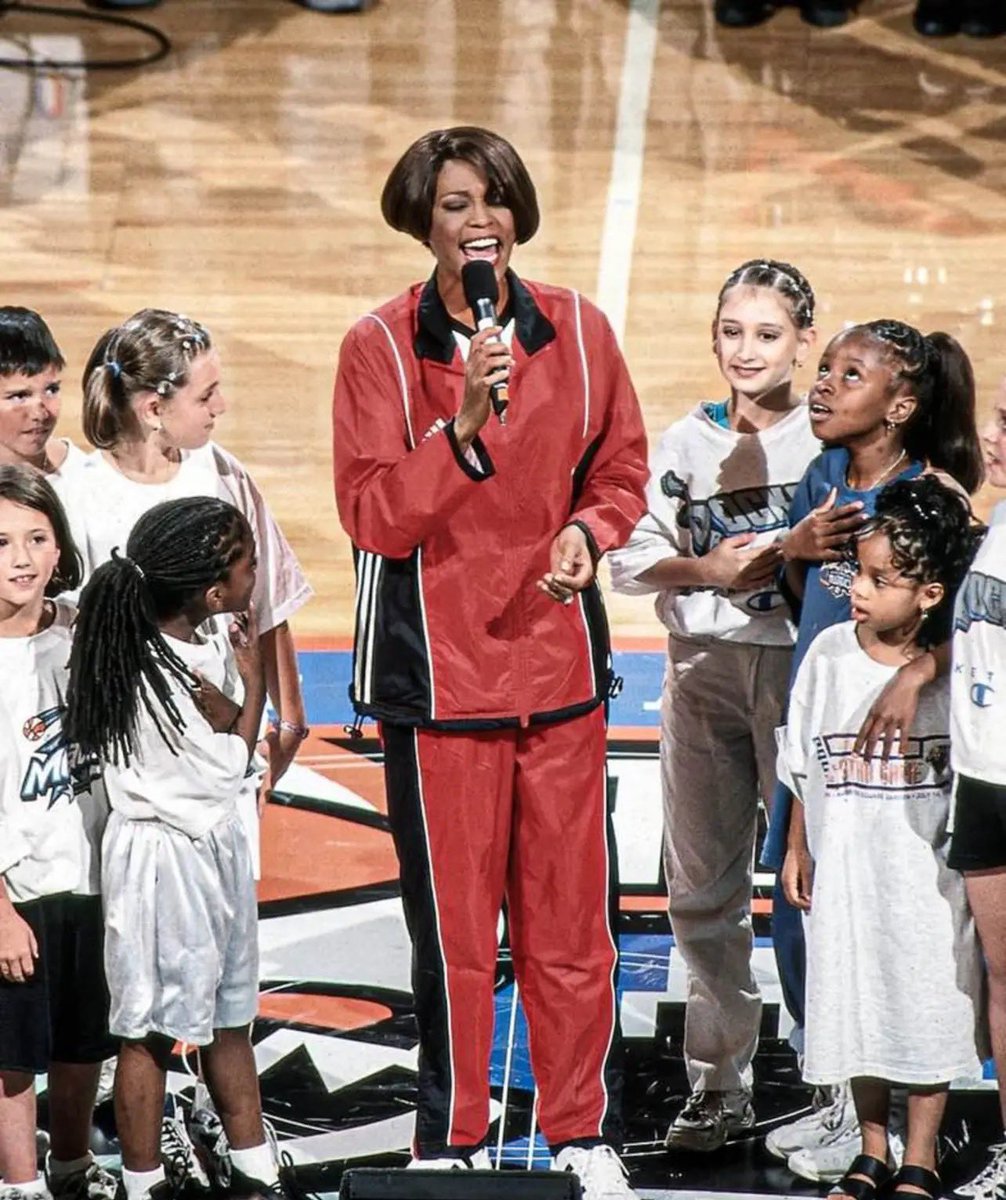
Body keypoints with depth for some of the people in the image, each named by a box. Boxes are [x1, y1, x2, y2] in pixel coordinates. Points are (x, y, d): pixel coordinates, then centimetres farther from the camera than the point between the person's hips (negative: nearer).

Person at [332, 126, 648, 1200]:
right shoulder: (379, 347, -6)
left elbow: (620, 469, 14)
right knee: (452, 918, 2)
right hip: (437, 664, -2)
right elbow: (373, 516, -11)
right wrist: (462, 425, -24)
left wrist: (589, 529, -6)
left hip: (558, 657, 2)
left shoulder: (577, 332, 3)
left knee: (570, 911, 5)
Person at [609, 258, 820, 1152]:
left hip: (801, 667, -4)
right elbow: (629, 556, 4)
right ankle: (719, 1082, 18)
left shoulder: (828, 442, -1)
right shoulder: (686, 443, 9)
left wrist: (792, 563, -19)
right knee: (702, 885, 7)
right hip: (703, 670, 4)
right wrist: (708, 570, -12)